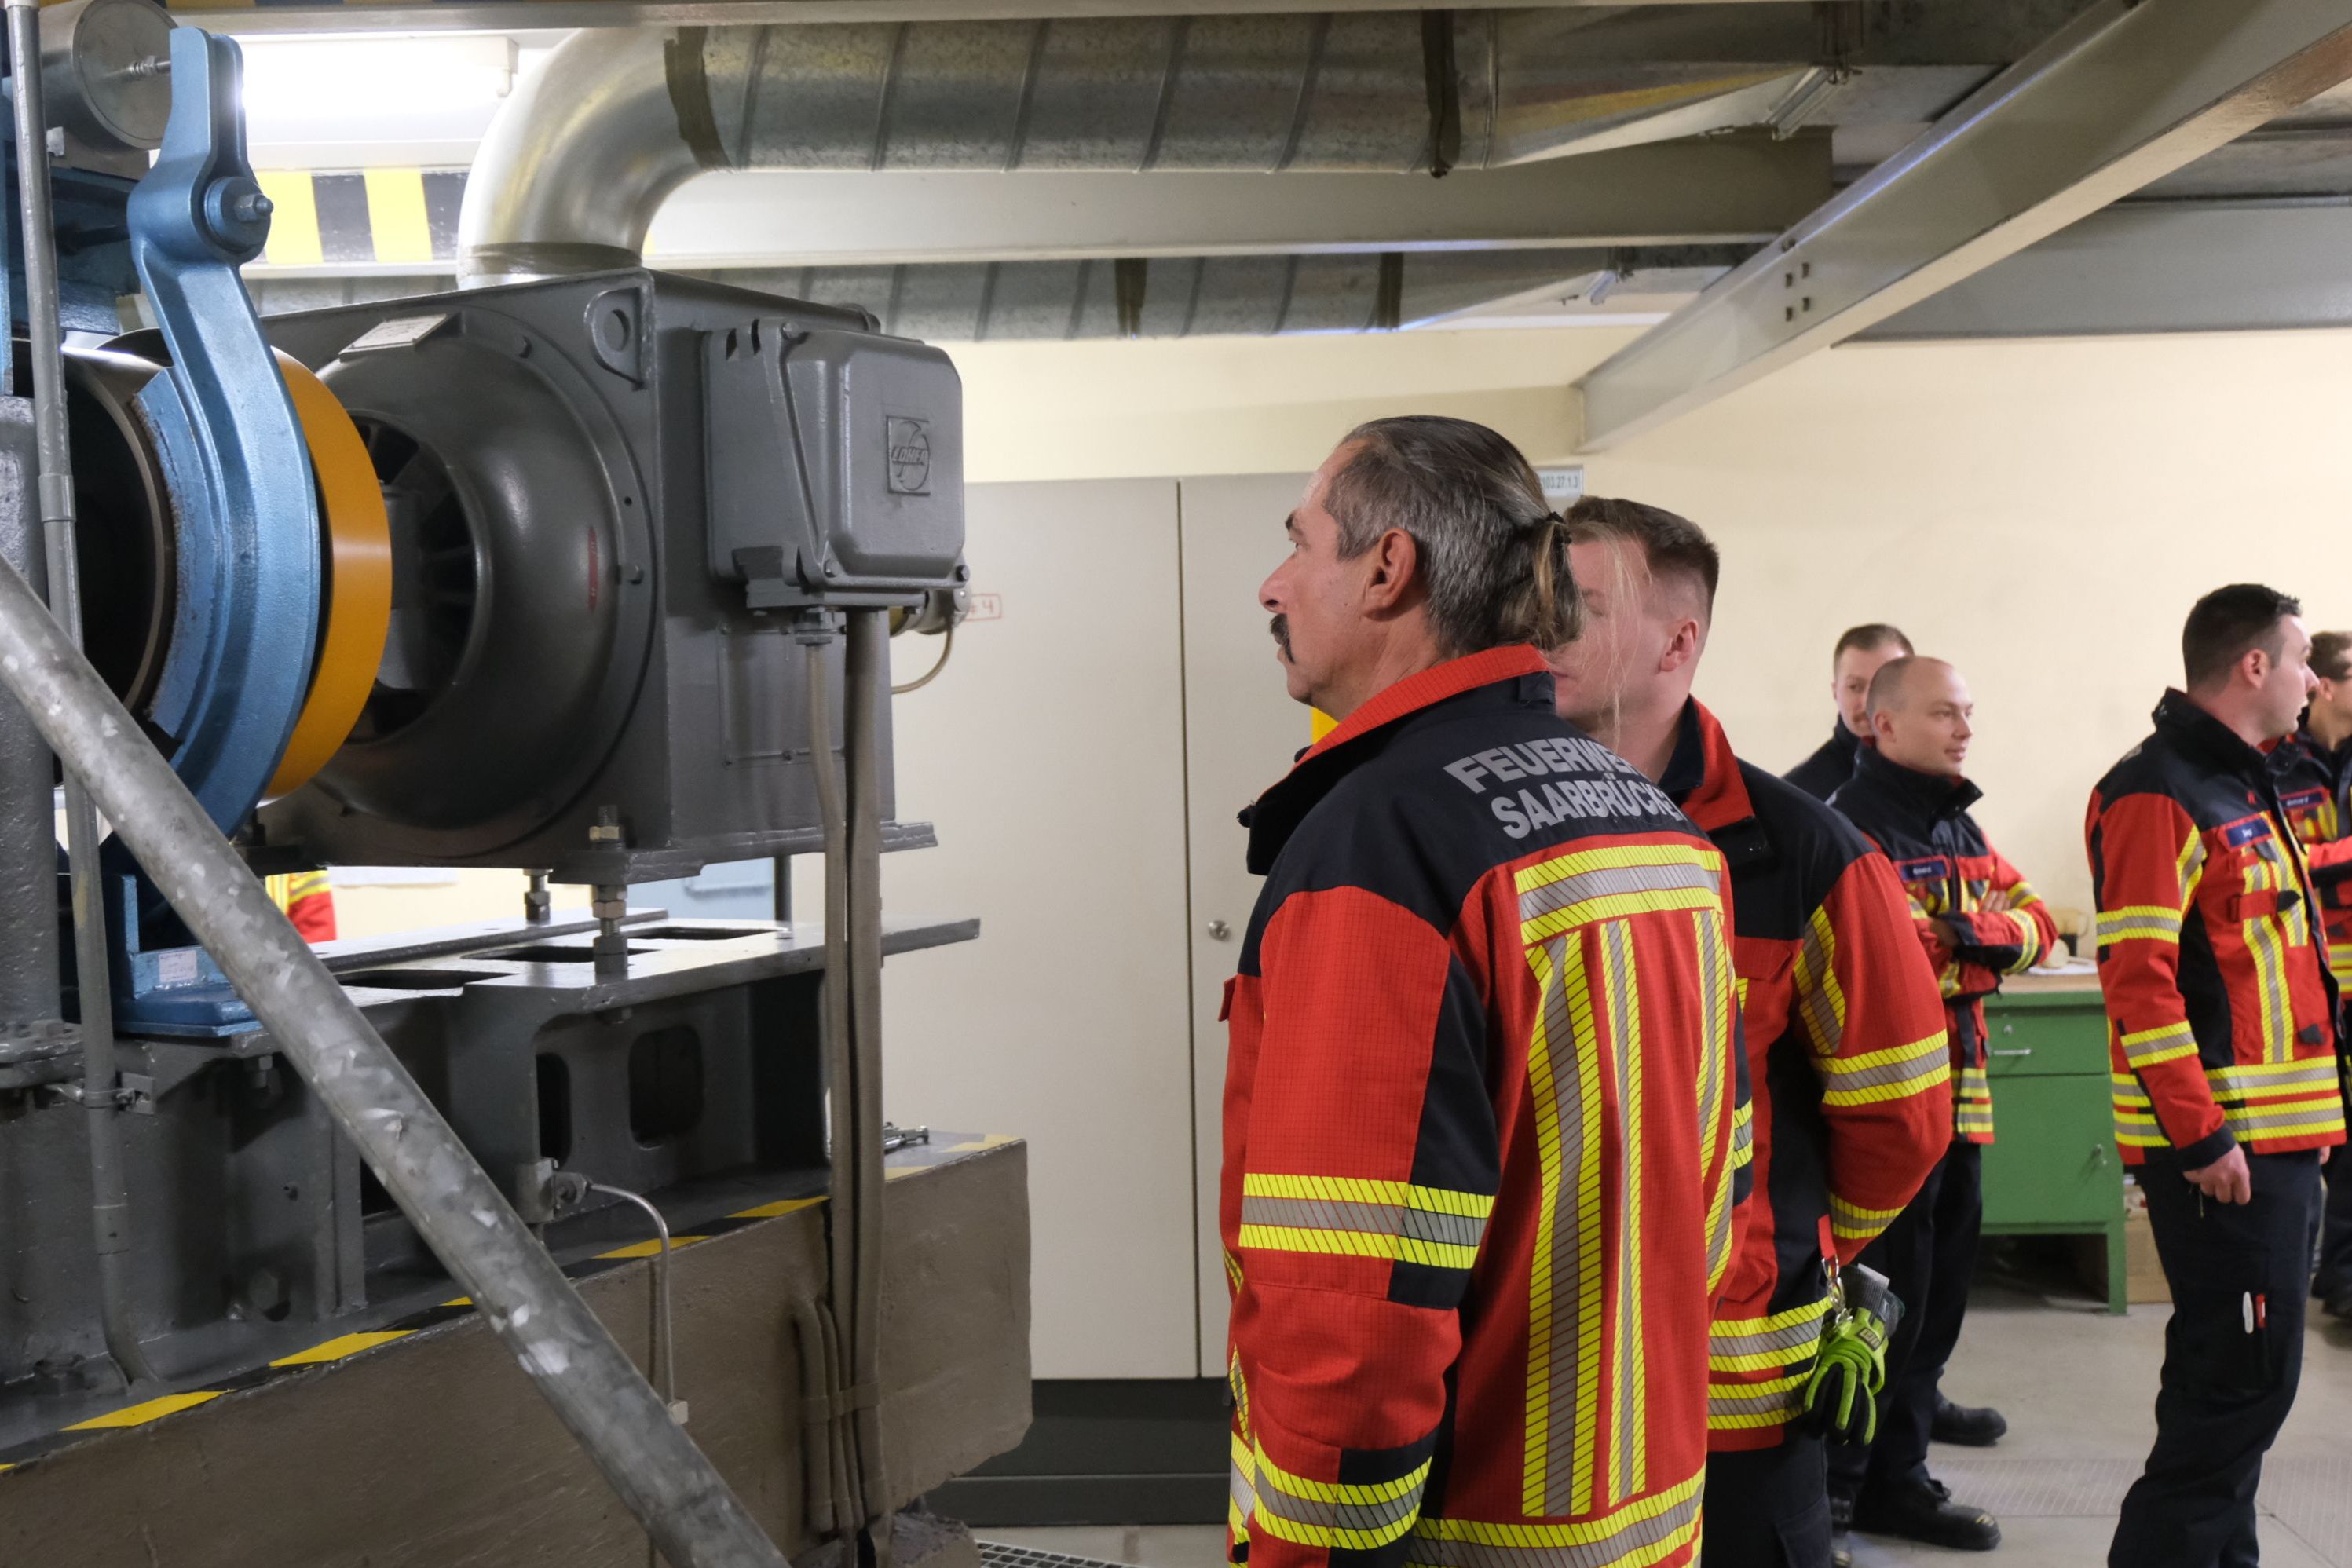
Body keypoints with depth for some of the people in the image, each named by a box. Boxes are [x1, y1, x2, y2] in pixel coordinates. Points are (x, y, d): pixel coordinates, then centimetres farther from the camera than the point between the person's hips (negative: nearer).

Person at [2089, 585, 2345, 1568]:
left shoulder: (2246, 787, 18)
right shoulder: (2157, 795, -13)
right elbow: (2137, 979, -19)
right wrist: (2203, 1134, -21)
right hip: (2220, 1148, -10)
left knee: (2236, 1381, 15)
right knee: (2243, 1382, -7)